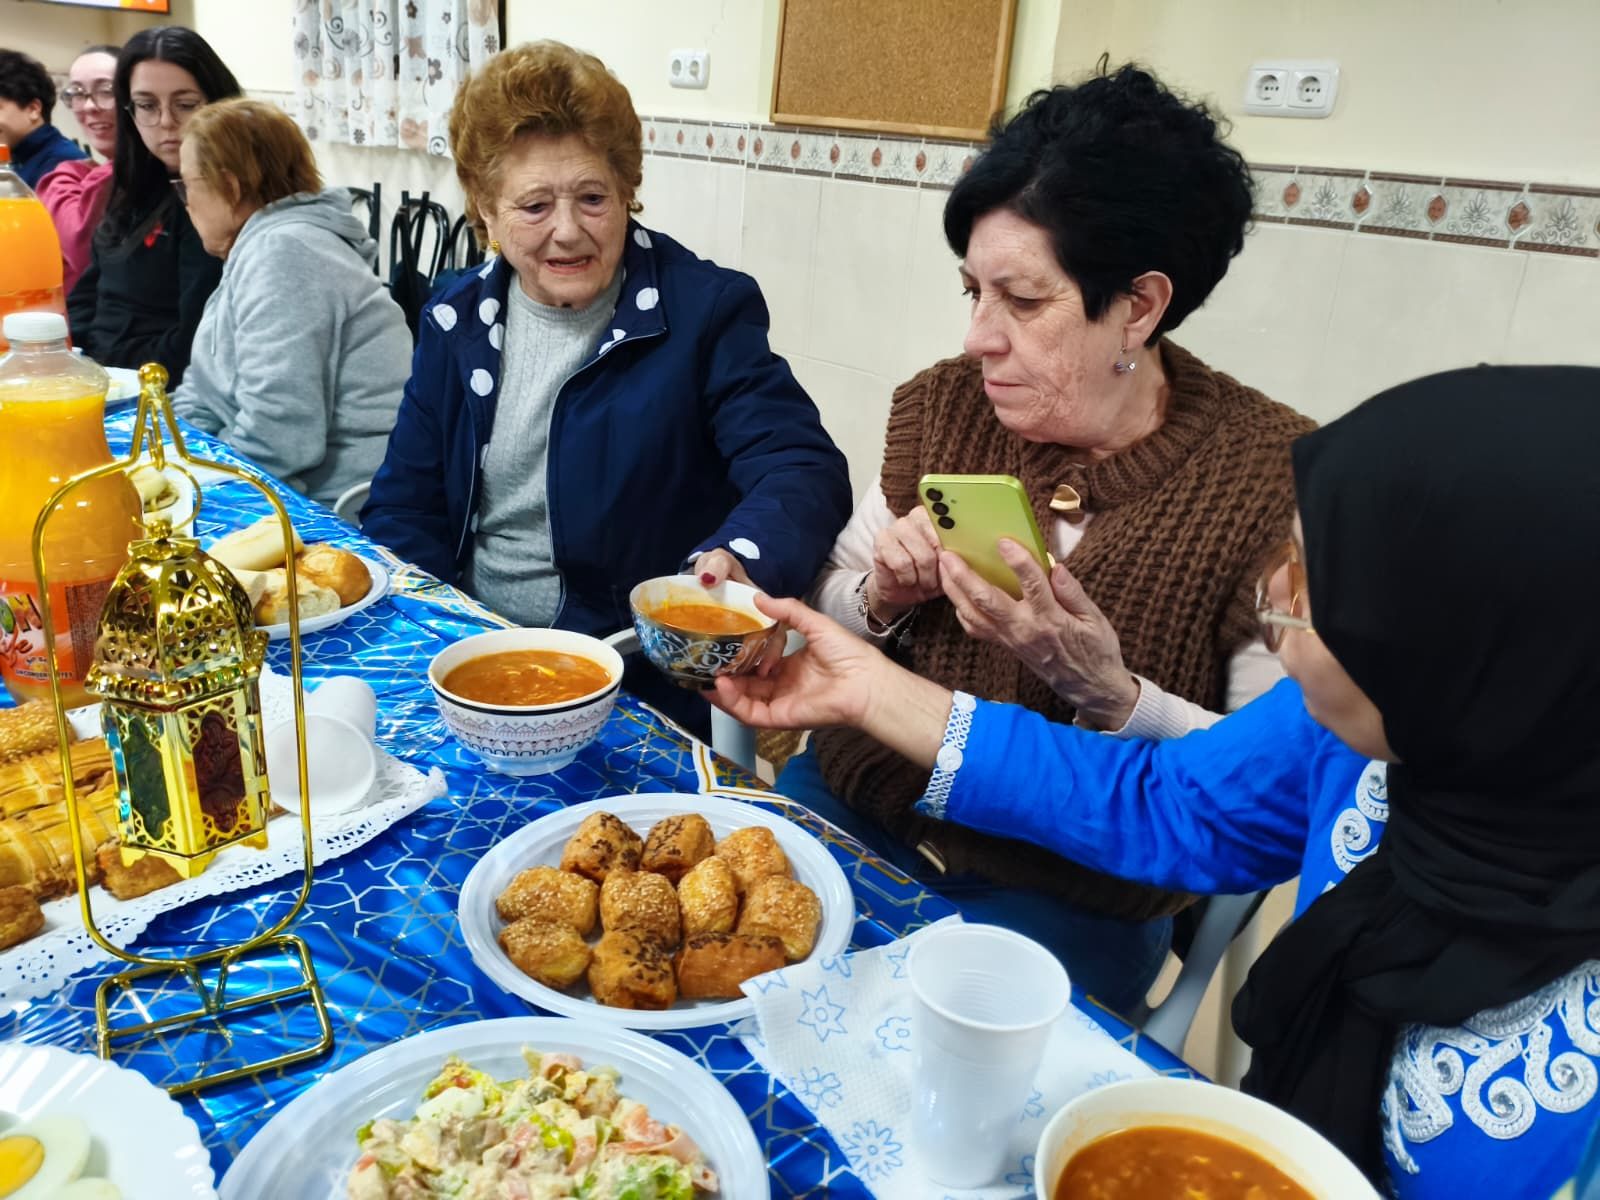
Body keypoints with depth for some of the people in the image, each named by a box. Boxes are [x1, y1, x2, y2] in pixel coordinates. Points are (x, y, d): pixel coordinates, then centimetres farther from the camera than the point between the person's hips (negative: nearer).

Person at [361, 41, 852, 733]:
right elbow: (403, 508, 10)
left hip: (637, 697, -4)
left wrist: (738, 559, -40)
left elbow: (803, 470, -18)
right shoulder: (455, 320, 7)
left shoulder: (706, 312, -7)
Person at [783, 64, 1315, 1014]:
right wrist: (882, 597, -15)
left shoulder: (1278, 480, -14)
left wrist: (1108, 691, -28)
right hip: (860, 808, 4)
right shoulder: (942, 408, -2)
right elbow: (831, 611, 8)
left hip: (1078, 894, -3)